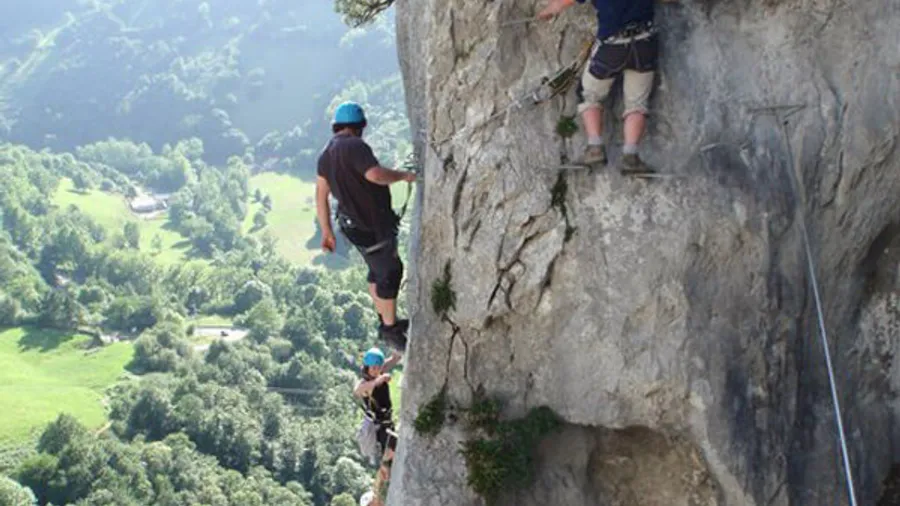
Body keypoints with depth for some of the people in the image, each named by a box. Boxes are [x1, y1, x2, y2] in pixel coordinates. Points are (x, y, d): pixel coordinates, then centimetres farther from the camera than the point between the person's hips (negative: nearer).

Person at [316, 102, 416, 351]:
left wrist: (326, 231, 16)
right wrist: (403, 175, -18)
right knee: (390, 273, 3)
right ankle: (390, 329, 13)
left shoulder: (326, 153, 9)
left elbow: (321, 195, 11)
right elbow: (376, 175, -35)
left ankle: (386, 321, 35)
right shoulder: (355, 146, -20)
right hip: (371, 225, -10)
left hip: (352, 221, 10)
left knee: (378, 270, 23)